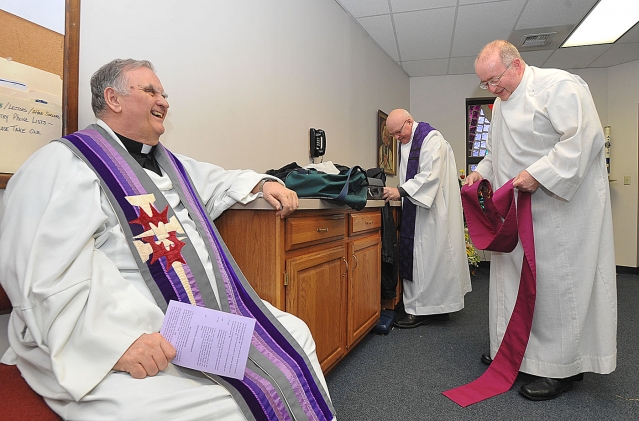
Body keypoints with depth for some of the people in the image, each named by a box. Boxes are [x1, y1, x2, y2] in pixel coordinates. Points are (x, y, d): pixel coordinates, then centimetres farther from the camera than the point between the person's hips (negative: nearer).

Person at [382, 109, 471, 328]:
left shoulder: (431, 139, -11)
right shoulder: (405, 143, 16)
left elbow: (430, 176, -21)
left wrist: (400, 191, -24)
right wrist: (396, 192, 4)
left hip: (433, 210, -8)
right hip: (416, 210, 9)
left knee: (429, 256, -5)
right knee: (413, 256, 6)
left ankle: (422, 310, 3)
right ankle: (417, 306, 14)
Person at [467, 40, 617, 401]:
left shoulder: (559, 85, -10)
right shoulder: (501, 104, 17)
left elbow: (584, 138, -20)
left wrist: (538, 174, -25)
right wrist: (482, 171, 9)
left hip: (562, 205, -8)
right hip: (517, 211, 9)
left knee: (556, 280, -3)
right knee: (513, 275, 11)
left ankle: (562, 367, 12)